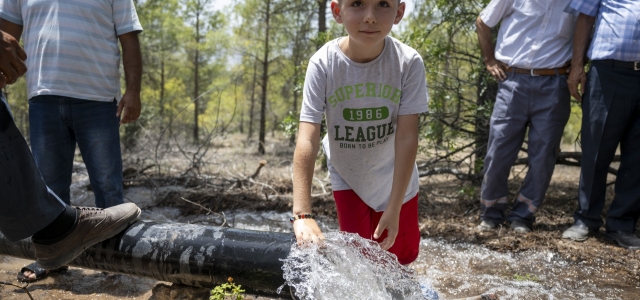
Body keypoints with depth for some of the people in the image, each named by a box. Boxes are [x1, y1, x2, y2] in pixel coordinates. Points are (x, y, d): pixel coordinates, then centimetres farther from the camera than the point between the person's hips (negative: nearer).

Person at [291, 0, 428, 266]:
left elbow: (407, 137, -24)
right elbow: (307, 139, -31)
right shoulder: (324, 63, -26)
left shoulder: (409, 62, -25)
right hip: (347, 176, -1)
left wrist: (394, 209, -25)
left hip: (395, 177, 1)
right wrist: (302, 214, -38)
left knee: (403, 253, 12)